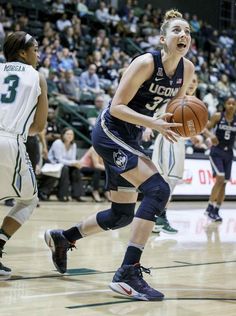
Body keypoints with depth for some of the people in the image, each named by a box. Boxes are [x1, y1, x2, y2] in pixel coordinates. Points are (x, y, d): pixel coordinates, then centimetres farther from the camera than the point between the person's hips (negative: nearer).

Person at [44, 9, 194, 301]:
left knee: (122, 214, 13)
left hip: (129, 139, 9)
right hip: (110, 132, -9)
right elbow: (116, 107, -21)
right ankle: (128, 273, -25)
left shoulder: (187, 69, 0)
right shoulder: (146, 63, -20)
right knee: (157, 190, -25)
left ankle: (62, 237, 34)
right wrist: (153, 123, -32)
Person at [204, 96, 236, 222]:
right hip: (216, 151, -4)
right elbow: (206, 128, -4)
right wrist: (211, 135, -23)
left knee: (224, 183, 5)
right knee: (220, 179, -18)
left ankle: (216, 211, 15)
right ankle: (210, 208, -6)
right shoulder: (217, 116, -5)